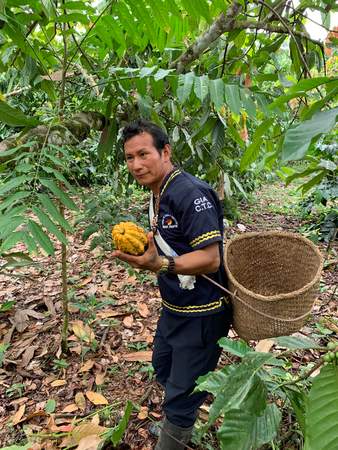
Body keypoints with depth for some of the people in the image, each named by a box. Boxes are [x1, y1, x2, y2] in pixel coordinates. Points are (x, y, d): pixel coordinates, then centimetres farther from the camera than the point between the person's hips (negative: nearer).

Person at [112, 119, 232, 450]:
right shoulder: (157, 193, 5)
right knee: (163, 367, 30)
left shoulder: (190, 193, -25)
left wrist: (159, 264, -39)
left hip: (201, 312, -10)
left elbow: (210, 259, -29)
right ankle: (176, 422, 58)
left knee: (181, 395, 8)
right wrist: (143, 244, 0)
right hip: (173, 305, 10)